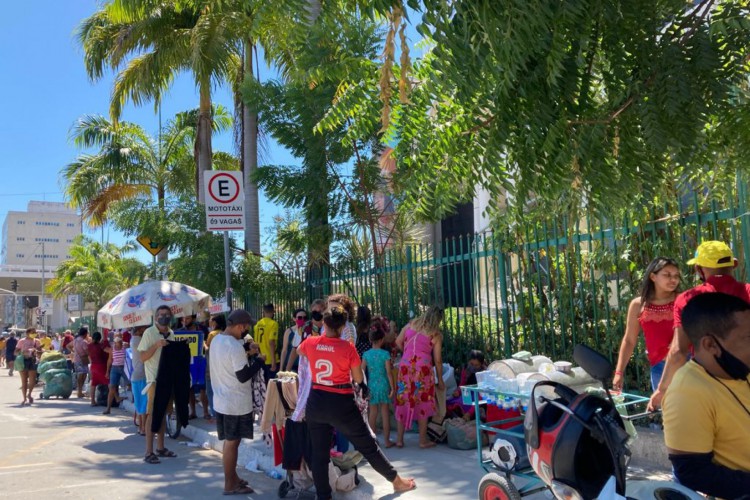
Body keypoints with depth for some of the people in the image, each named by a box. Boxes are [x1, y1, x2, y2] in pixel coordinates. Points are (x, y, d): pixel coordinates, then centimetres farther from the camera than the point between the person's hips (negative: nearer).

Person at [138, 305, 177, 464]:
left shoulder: (171, 334, 9)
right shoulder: (149, 332, -9)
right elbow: (143, 357, -13)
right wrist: (156, 345, -25)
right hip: (154, 379, -6)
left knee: (163, 413, 12)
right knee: (152, 414, -6)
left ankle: (160, 448, 21)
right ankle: (149, 452, -3)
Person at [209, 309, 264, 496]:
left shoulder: (216, 340, 5)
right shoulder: (235, 346, -24)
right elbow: (243, 376, -22)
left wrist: (247, 353, 11)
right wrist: (260, 360, -11)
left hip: (221, 400, 9)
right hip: (236, 403, -9)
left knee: (229, 441, 19)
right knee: (232, 443, 2)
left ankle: (232, 478, 31)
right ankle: (230, 485, 12)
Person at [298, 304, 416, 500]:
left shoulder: (310, 343, -5)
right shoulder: (348, 347, -15)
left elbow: (299, 351, 21)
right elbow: (359, 379, -5)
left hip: (316, 402, 3)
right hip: (341, 404, -3)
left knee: (319, 453, 12)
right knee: (368, 444, 12)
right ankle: (396, 480, 29)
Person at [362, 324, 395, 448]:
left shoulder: (366, 354, -2)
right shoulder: (385, 354, -10)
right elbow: (389, 372, -11)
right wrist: (392, 387, -4)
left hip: (371, 386, 2)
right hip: (383, 385, -2)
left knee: (372, 413, 12)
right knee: (385, 413, 6)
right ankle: (387, 440, 11)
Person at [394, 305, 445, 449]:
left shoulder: (410, 325, 11)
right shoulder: (436, 334, 2)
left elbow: (398, 342, 16)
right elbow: (437, 360, 2)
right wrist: (440, 380, 12)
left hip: (405, 366, 3)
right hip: (423, 367, -3)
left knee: (403, 402, 11)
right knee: (423, 403, 8)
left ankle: (399, 439, 17)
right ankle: (423, 440, 13)